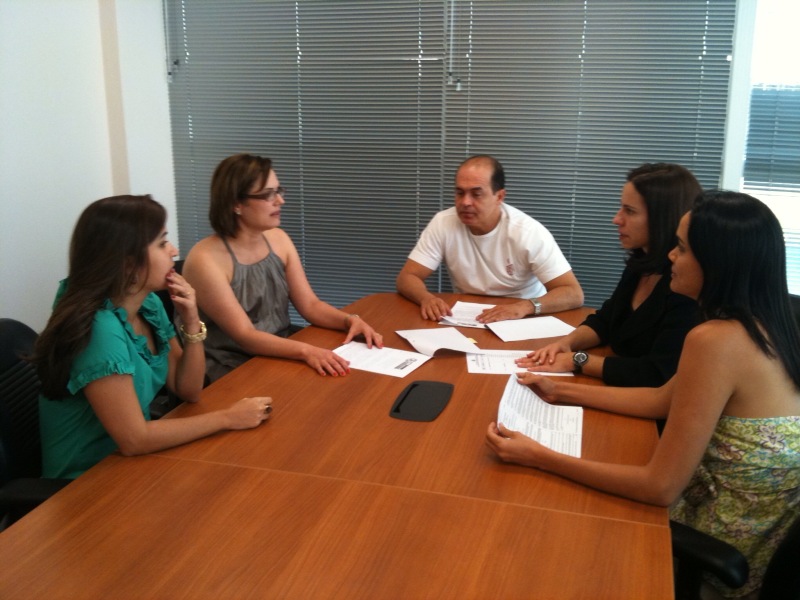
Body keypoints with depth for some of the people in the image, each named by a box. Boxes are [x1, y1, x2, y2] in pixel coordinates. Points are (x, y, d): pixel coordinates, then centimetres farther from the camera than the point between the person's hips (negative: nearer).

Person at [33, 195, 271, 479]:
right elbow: (133, 440, -25)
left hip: (130, 463, 7)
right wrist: (228, 418, -18)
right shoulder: (98, 330, -26)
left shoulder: (149, 305, -3)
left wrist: (191, 322, -11)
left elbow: (188, 391, 3)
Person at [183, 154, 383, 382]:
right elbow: (244, 335, -22)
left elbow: (310, 305, 4)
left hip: (282, 355, 7)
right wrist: (306, 351, -35)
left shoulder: (278, 239, 3)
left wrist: (350, 320, -15)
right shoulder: (206, 260, -19)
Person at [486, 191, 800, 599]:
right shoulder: (761, 327, 0)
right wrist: (562, 392, 12)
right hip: (765, 532, 7)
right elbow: (662, 400, 10)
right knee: (581, 500, 20)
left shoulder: (714, 340, -28)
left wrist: (537, 457, -21)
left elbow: (661, 486, -25)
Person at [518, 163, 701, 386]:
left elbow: (658, 375, -27)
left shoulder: (688, 288, -25)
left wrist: (578, 361, -20)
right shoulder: (640, 263, 3)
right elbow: (605, 320, 14)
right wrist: (567, 342, -6)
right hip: (621, 392, 7)